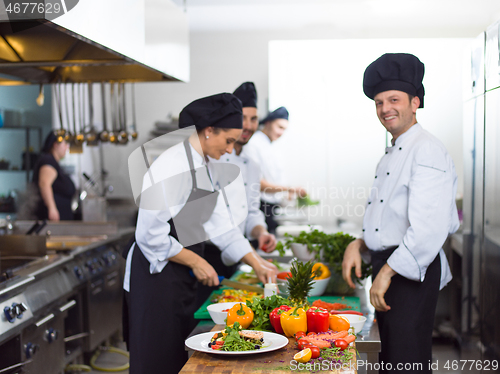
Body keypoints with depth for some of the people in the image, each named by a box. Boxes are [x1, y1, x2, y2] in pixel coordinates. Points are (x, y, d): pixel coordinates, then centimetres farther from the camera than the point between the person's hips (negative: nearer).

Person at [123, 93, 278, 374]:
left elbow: (219, 224, 11)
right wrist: (196, 262, -15)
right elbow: (151, 236, -23)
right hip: (157, 275, -9)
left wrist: (257, 264, 6)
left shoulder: (207, 168, 9)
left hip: (183, 277, 9)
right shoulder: (172, 167, -21)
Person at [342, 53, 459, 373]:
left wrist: (387, 272, -22)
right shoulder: (392, 154, 17)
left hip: (413, 272, -10)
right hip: (387, 267, 10)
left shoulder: (428, 150, -15)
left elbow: (429, 227, -24)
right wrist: (359, 245, 7)